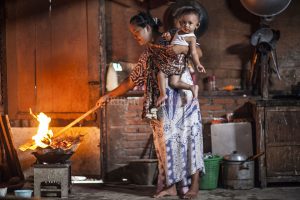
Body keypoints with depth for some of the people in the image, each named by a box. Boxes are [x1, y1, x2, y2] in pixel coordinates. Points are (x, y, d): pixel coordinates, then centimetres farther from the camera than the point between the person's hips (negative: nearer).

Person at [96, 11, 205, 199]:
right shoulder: (146, 55, 16)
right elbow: (132, 80, 21)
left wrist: (179, 49, -22)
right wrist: (109, 95, 21)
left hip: (182, 98, -6)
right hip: (162, 105, 6)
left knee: (187, 136, -3)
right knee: (166, 139, 3)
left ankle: (194, 184, 3)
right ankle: (171, 184, 10)